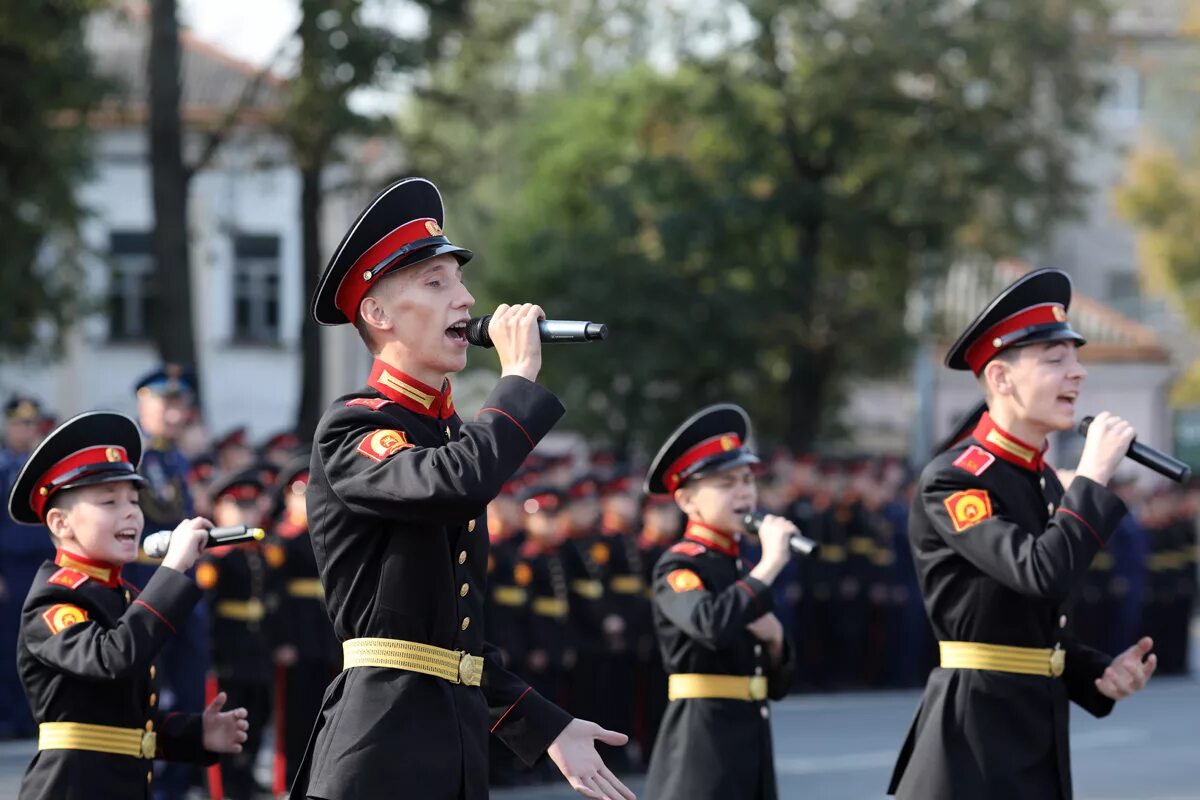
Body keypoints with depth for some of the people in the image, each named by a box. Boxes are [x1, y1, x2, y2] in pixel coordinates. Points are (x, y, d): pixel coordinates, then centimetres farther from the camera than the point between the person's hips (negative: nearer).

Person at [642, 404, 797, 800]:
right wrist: (770, 566, -22)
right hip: (700, 751, -9)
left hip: (750, 747, 9)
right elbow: (711, 625, -32)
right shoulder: (677, 567, -8)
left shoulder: (741, 568, 16)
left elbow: (776, 685, 20)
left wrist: (774, 638, -1)